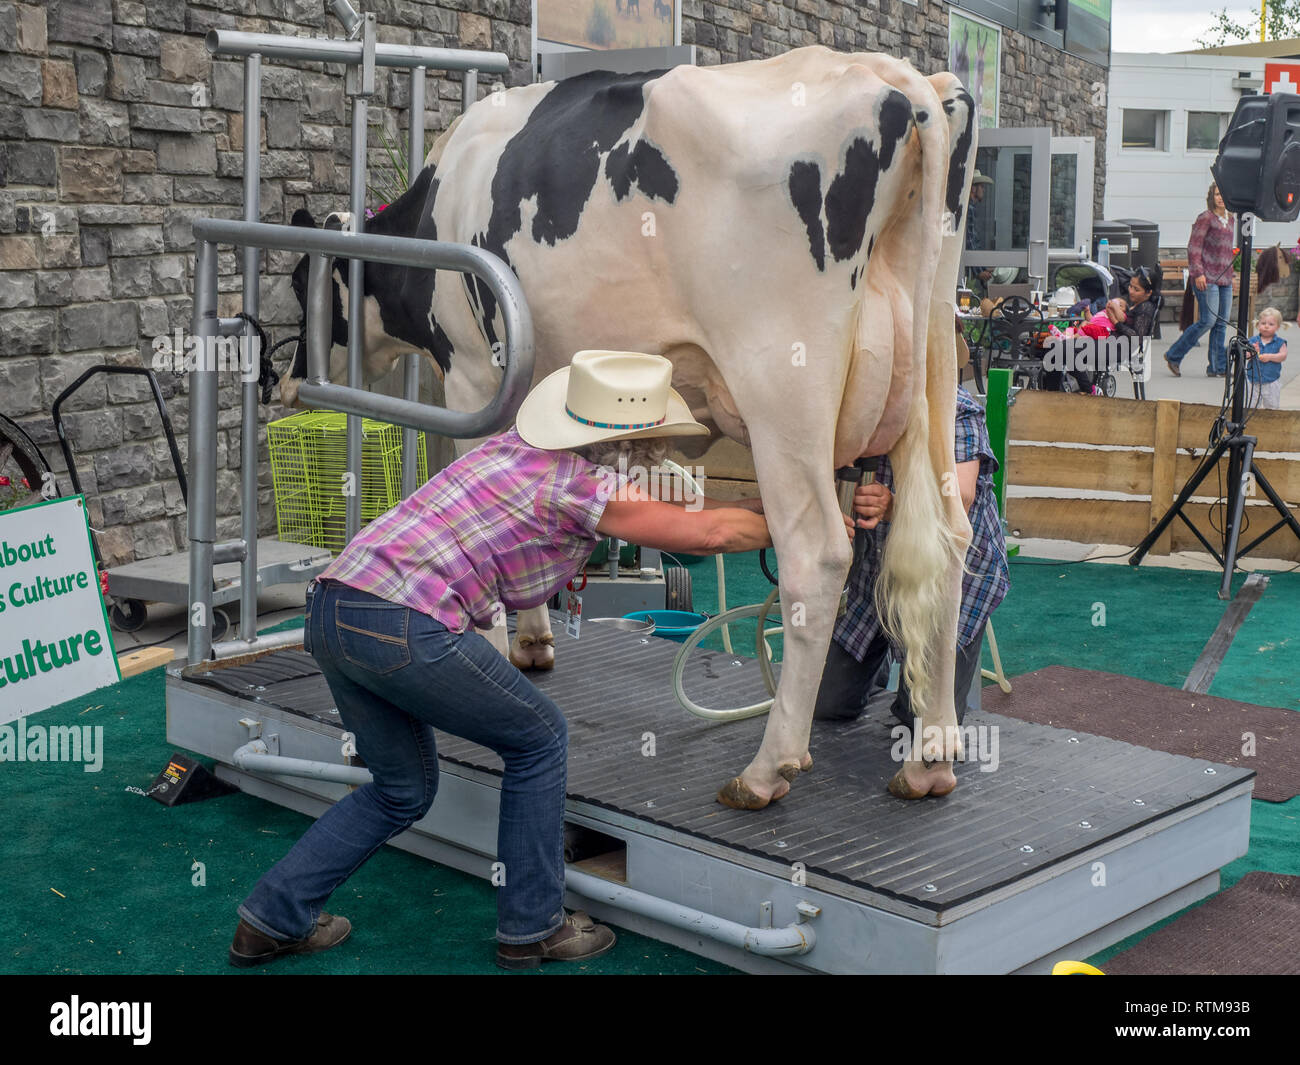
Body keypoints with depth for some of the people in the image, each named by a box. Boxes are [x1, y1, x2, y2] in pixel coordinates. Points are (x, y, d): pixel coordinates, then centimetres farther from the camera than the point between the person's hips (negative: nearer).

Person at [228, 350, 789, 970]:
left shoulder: (517, 445, 20)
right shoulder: (579, 485, -6)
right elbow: (713, 532, -4)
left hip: (330, 609, 9)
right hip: (404, 627, -9)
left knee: (403, 790, 23)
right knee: (538, 739, 11)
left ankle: (273, 918, 25)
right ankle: (531, 930, 20)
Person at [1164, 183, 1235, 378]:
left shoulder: (1229, 220, 16)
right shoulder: (1205, 218, -6)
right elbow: (1193, 247, -10)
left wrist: (1230, 275, 21)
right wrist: (1198, 273, -18)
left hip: (1225, 279, 8)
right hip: (1207, 278, -8)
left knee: (1222, 323, 4)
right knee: (1208, 320, -12)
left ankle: (1218, 367, 7)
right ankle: (1174, 355, 0)